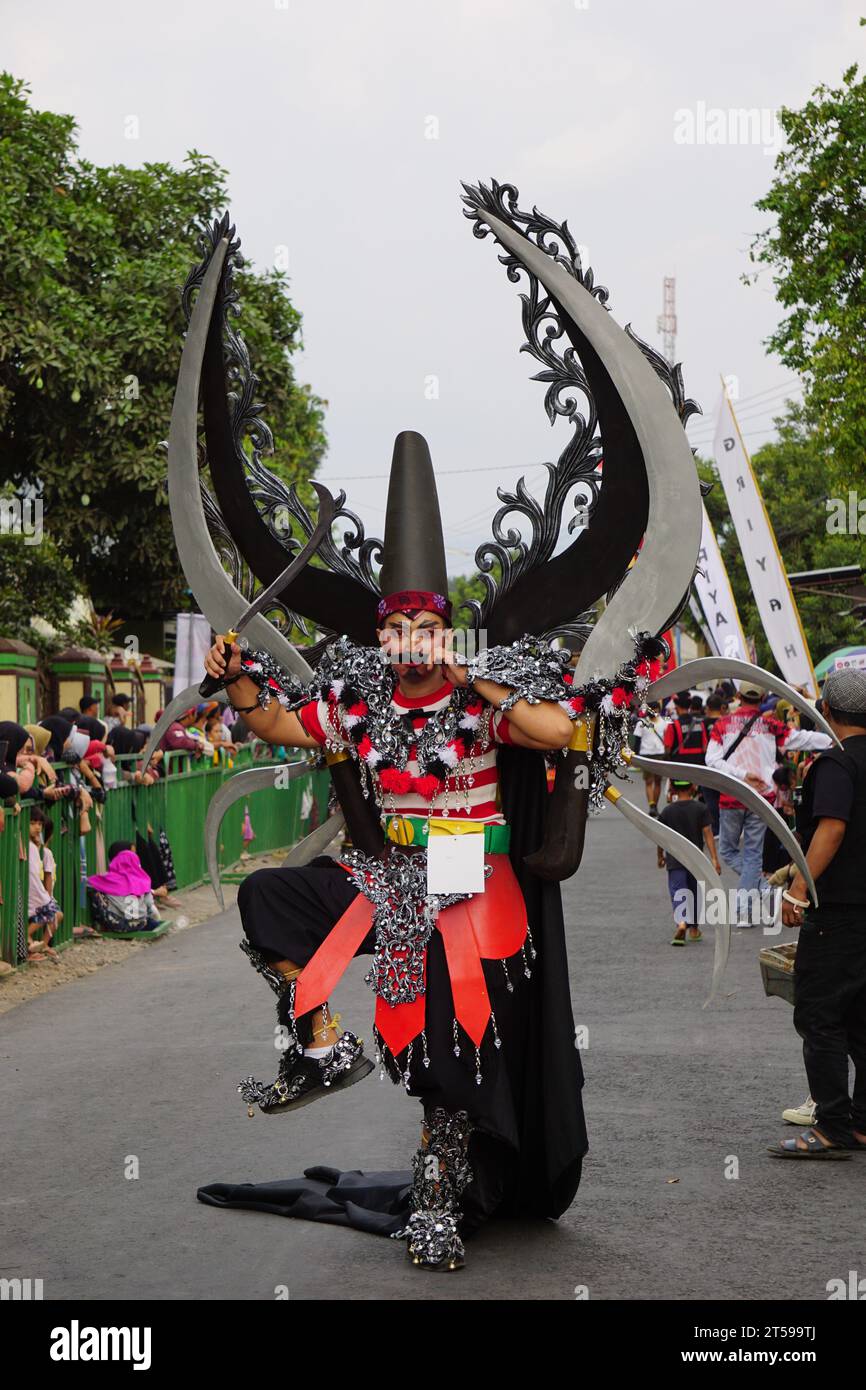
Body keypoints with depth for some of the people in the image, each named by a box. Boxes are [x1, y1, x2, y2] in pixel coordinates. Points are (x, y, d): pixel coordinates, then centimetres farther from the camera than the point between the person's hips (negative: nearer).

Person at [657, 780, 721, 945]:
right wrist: (714, 859, -8)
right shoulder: (700, 809, -4)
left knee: (677, 893, -8)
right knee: (694, 892, 18)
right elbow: (708, 834, -9)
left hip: (674, 860, -1)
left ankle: (680, 922, -34)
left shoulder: (667, 811, -2)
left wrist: (660, 856, 21)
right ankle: (694, 928, 28)